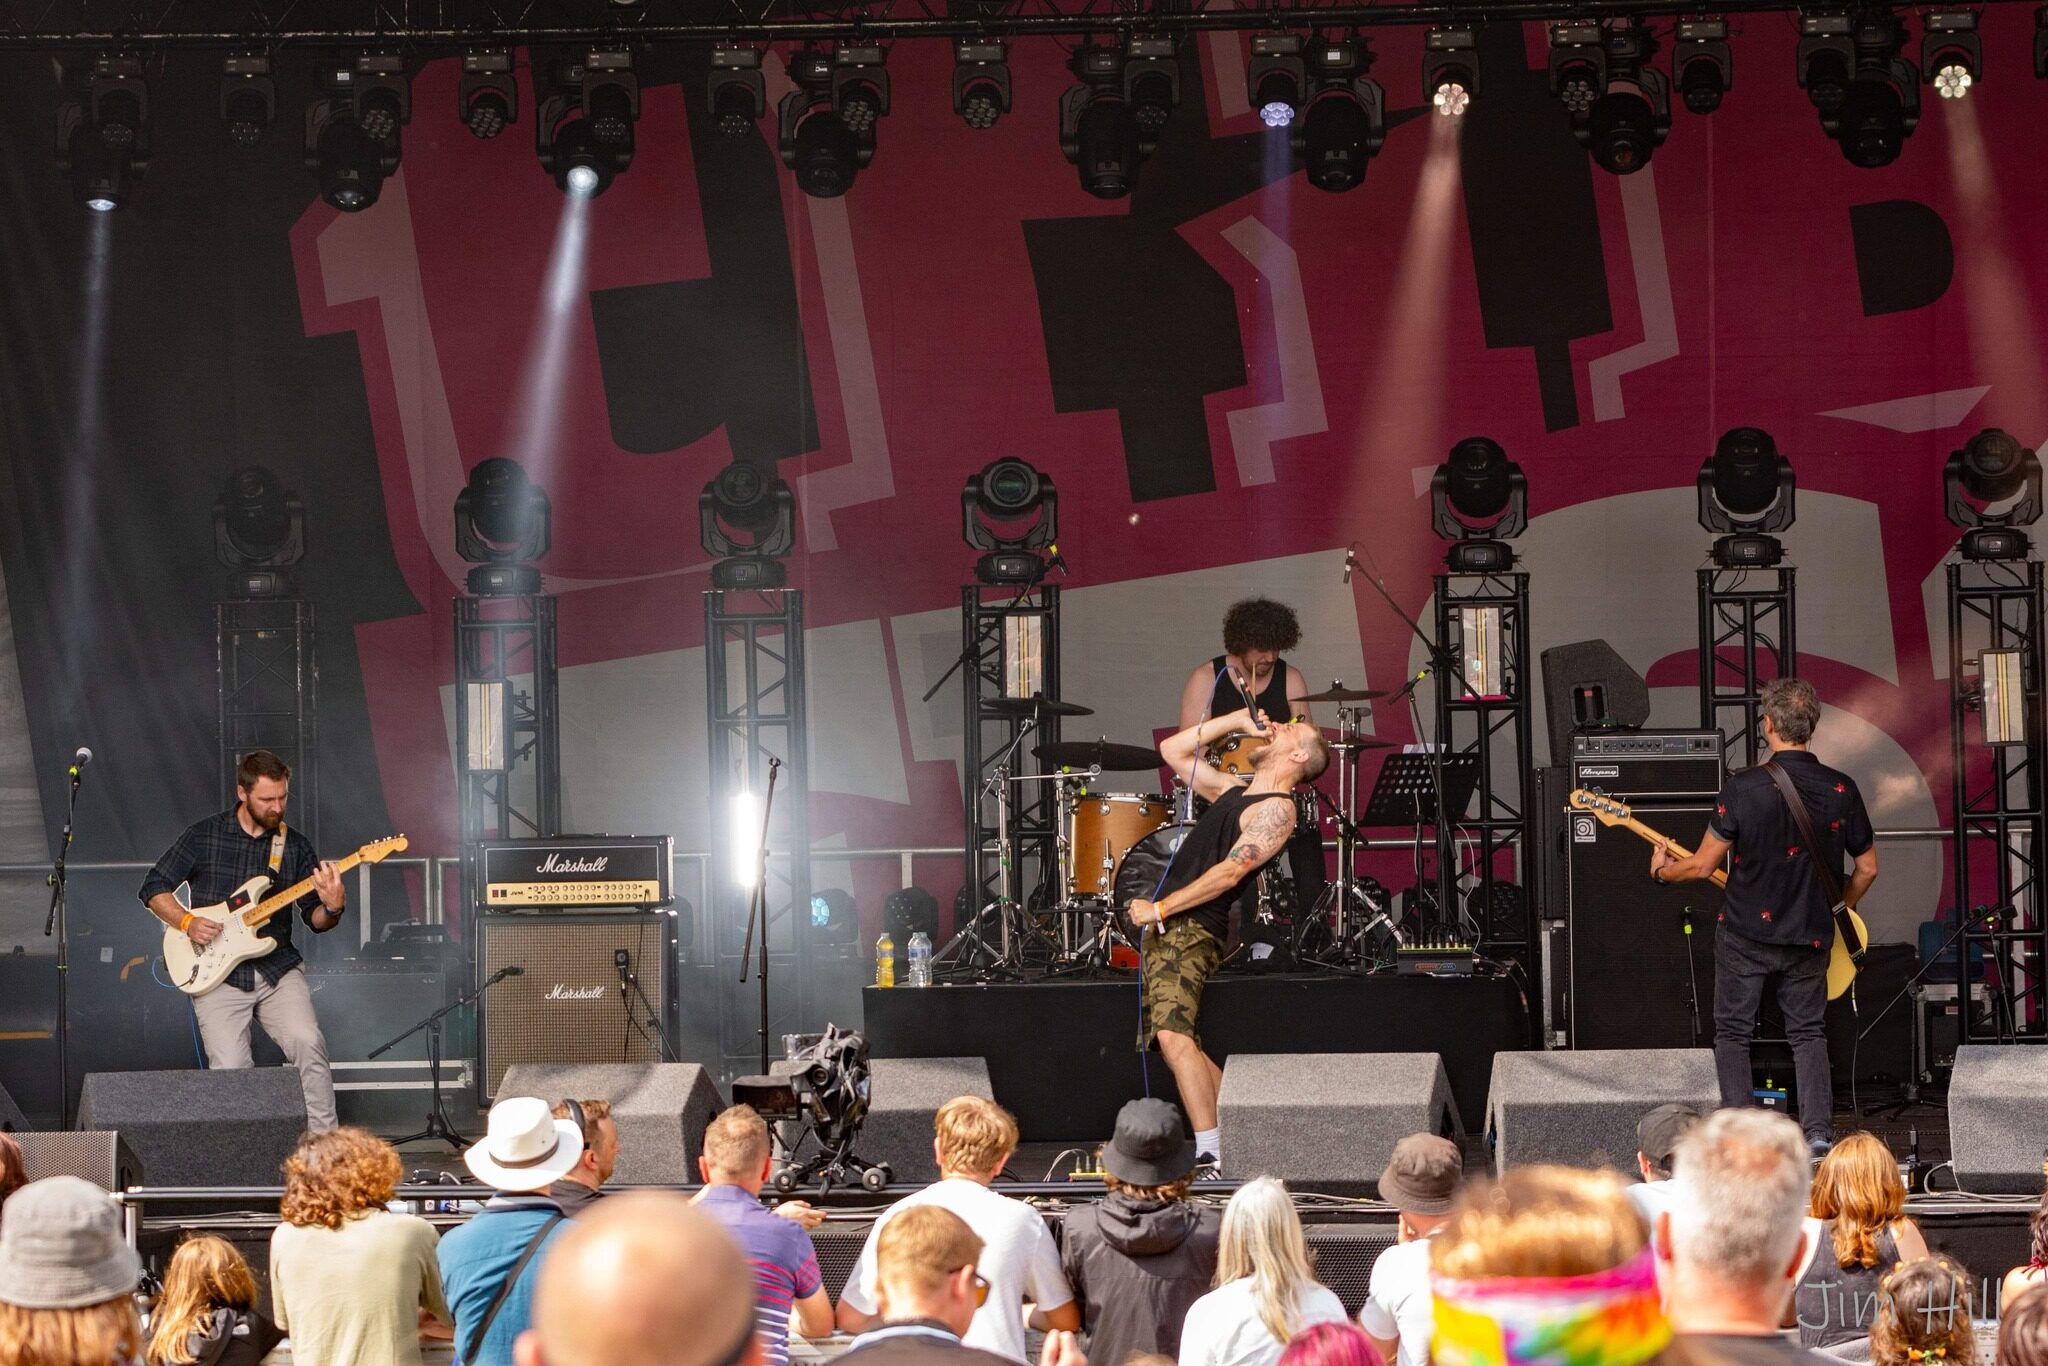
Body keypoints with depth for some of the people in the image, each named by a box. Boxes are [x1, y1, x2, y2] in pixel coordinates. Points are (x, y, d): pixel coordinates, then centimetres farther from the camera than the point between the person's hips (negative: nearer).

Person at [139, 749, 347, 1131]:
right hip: (218, 975, -2)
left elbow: (315, 919, 9)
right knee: (230, 1066, -19)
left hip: (277, 969, 2)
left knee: (308, 1043, -22)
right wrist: (187, 922, -10)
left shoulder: (295, 846, 7)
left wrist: (332, 909, -14)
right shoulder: (204, 836, 1)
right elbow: (154, 888, 7)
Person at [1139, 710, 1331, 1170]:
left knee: (1173, 1033, -24)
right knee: (1178, 1038, 9)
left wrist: (1159, 908, -16)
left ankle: (1211, 1158, -29)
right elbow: (1172, 750, 27)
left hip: (1194, 929, -10)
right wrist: (1238, 719, 19)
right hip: (1168, 928, 10)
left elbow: (1231, 870, -16)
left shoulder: (1276, 809, -7)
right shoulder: (1234, 793, 21)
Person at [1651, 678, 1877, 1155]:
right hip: (1811, 936, 3)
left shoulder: (1743, 788, -14)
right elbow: (1867, 868, 5)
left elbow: (1702, 866, -8)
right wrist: (1836, 910, 23)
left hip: (1747, 932, -3)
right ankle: (1818, 1132, 2)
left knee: (1733, 1032, 10)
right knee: (1808, 1033, 15)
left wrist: (1661, 870, 13)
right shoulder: (1841, 790, -4)